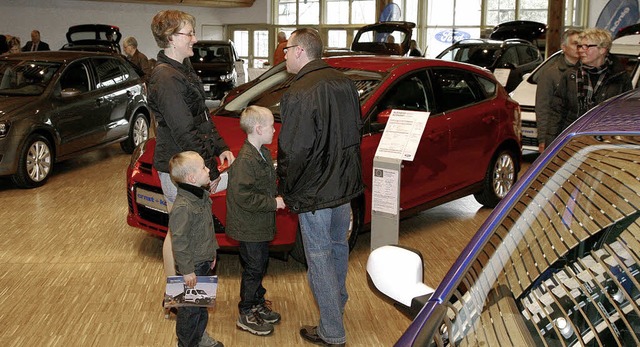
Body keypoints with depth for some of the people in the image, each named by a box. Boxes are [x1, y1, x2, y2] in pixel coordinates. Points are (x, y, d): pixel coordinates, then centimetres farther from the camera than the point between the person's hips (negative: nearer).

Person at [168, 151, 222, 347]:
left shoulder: (202, 195, 2)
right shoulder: (182, 207, -27)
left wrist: (212, 252, 19)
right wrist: (187, 270, -19)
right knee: (190, 308, 7)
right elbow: (179, 242, -24)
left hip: (204, 262, 9)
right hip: (192, 267, -9)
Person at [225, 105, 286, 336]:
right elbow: (243, 197, -29)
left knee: (261, 265, 20)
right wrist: (273, 203, -22)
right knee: (253, 269, 2)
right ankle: (246, 315, 16)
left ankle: (258, 304, 36)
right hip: (249, 228, -9)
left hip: (262, 225, 9)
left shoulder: (264, 154, 7)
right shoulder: (246, 160, -25)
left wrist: (278, 198, 2)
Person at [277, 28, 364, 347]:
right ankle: (338, 303, 48)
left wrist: (286, 189, -7)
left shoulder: (300, 93, -22)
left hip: (314, 190, -8)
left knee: (320, 256, 3)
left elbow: (293, 150, -22)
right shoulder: (344, 83, 3)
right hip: (345, 184, 8)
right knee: (338, 245, 26)